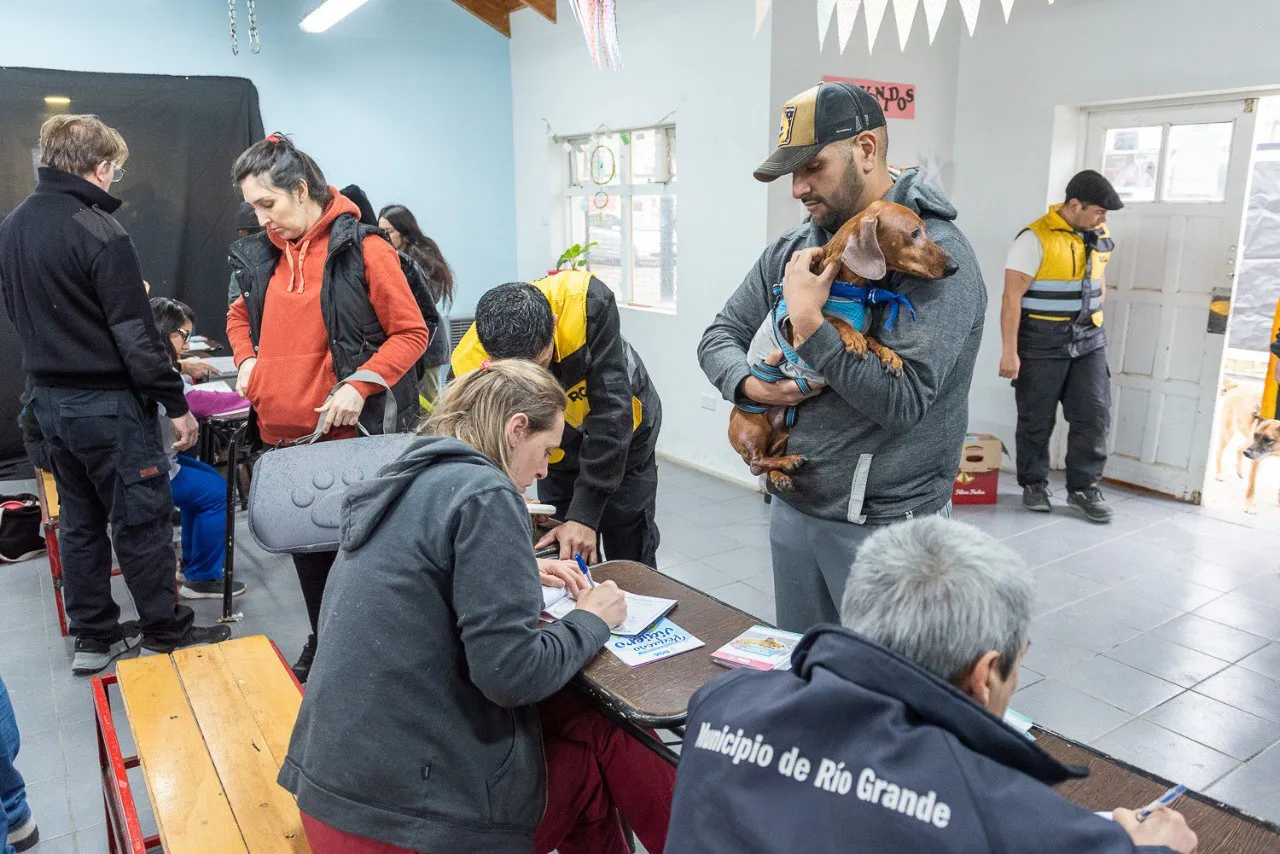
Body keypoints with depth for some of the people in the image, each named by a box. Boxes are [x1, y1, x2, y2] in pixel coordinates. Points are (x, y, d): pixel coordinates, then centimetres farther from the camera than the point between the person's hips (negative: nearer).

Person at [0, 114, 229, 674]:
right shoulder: (98, 232, -19)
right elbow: (136, 334, -20)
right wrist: (177, 404, -14)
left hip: (48, 397, 8)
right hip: (108, 403, -8)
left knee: (80, 520, 15)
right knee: (141, 521, 3)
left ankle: (93, 636, 25)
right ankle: (168, 632, 16)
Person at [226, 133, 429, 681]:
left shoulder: (363, 249, -10)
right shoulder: (262, 254, 9)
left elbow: (411, 332, -10)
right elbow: (240, 316, 27)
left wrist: (360, 385, -19)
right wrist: (246, 360, 7)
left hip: (348, 432, -6)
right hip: (282, 431, 6)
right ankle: (322, 646, 32)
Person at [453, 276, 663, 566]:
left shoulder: (587, 303, -37)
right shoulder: (470, 366, -31)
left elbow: (612, 411, -37)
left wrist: (585, 514, -38)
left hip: (625, 434, -1)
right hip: (558, 454, 2)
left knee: (632, 562, 7)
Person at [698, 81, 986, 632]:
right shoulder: (793, 248, 6)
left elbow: (901, 399, -25)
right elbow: (720, 336, 11)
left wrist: (807, 320, -22)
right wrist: (748, 384, -10)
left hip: (882, 524, -6)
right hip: (793, 508, 7)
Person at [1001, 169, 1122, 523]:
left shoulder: (1098, 237, 8)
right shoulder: (1035, 238, -13)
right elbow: (1012, 298, -16)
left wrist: (1092, 323, 14)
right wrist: (1009, 352, -19)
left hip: (1088, 341, 6)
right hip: (1042, 344, -6)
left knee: (1094, 414, 2)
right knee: (1037, 419, 5)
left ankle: (1084, 487, 14)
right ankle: (1034, 484, 21)